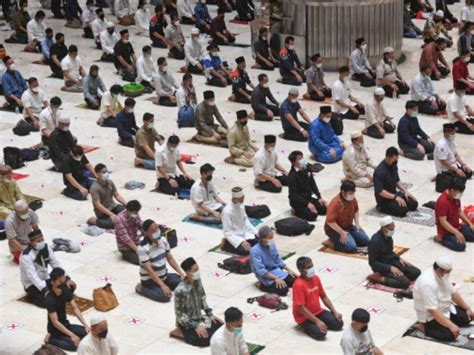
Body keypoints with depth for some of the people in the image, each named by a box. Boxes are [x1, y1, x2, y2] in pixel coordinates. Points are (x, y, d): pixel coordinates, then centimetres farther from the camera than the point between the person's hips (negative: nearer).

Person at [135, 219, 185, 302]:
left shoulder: (163, 240, -4)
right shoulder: (142, 248, -25)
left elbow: (170, 258, 5)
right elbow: (149, 269, -26)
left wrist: (181, 273, -6)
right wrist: (162, 285, -30)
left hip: (164, 276, 7)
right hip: (150, 279, -7)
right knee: (165, 296, -27)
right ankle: (141, 288, -4)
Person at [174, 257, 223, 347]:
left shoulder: (197, 281, -6)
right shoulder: (181, 290, -30)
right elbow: (179, 314, -23)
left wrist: (210, 314, 4)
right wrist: (195, 326, -23)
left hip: (199, 318, 8)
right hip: (187, 323, -8)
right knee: (205, 339, -23)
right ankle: (182, 332, -2)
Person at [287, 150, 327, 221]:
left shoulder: (306, 169, 0)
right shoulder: (292, 175, -21)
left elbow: (312, 184, 10)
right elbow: (293, 194, -21)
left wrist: (319, 197, 1)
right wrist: (307, 204, -26)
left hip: (308, 198, 7)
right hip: (297, 201, -7)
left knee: (325, 209, -4)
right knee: (312, 215, -24)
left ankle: (307, 208, 12)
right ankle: (297, 210, 0)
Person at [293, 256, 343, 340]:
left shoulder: (316, 278, -1)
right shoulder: (299, 284, -26)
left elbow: (324, 297, 9)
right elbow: (301, 308, -26)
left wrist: (335, 312, 0)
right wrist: (317, 321, -27)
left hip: (318, 311, 8)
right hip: (304, 317, -7)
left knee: (339, 324, -5)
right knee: (321, 333, -27)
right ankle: (306, 325, 2)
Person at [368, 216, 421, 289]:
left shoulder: (388, 236, 0)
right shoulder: (375, 241, -25)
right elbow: (372, 262, -22)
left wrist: (399, 259, 1)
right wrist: (390, 268, -26)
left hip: (392, 261, 9)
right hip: (383, 267, -9)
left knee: (416, 272, -1)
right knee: (405, 282, -25)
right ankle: (379, 278, -12)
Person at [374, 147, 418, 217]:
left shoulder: (393, 166, 1)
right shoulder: (380, 171, -25)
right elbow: (379, 191, -27)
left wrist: (405, 191, 2)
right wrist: (395, 197, -27)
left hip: (394, 193, 8)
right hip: (384, 199, -8)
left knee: (414, 203, -3)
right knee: (403, 209, -25)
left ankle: (394, 203, 9)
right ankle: (383, 207, -4)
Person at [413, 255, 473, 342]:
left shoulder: (442, 274, -6)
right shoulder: (427, 283, -35)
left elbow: (453, 293, 8)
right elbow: (432, 310, -35)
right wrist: (451, 326, -36)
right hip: (430, 316, -9)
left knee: (467, 317, 5)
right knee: (450, 335, -25)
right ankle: (424, 326, -4)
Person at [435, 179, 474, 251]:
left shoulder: (455, 197, 0)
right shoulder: (442, 201, -28)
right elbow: (443, 222, -27)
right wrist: (457, 233, -31)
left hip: (457, 227, 9)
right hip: (446, 231, -9)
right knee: (461, 246, -28)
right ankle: (441, 238, -6)